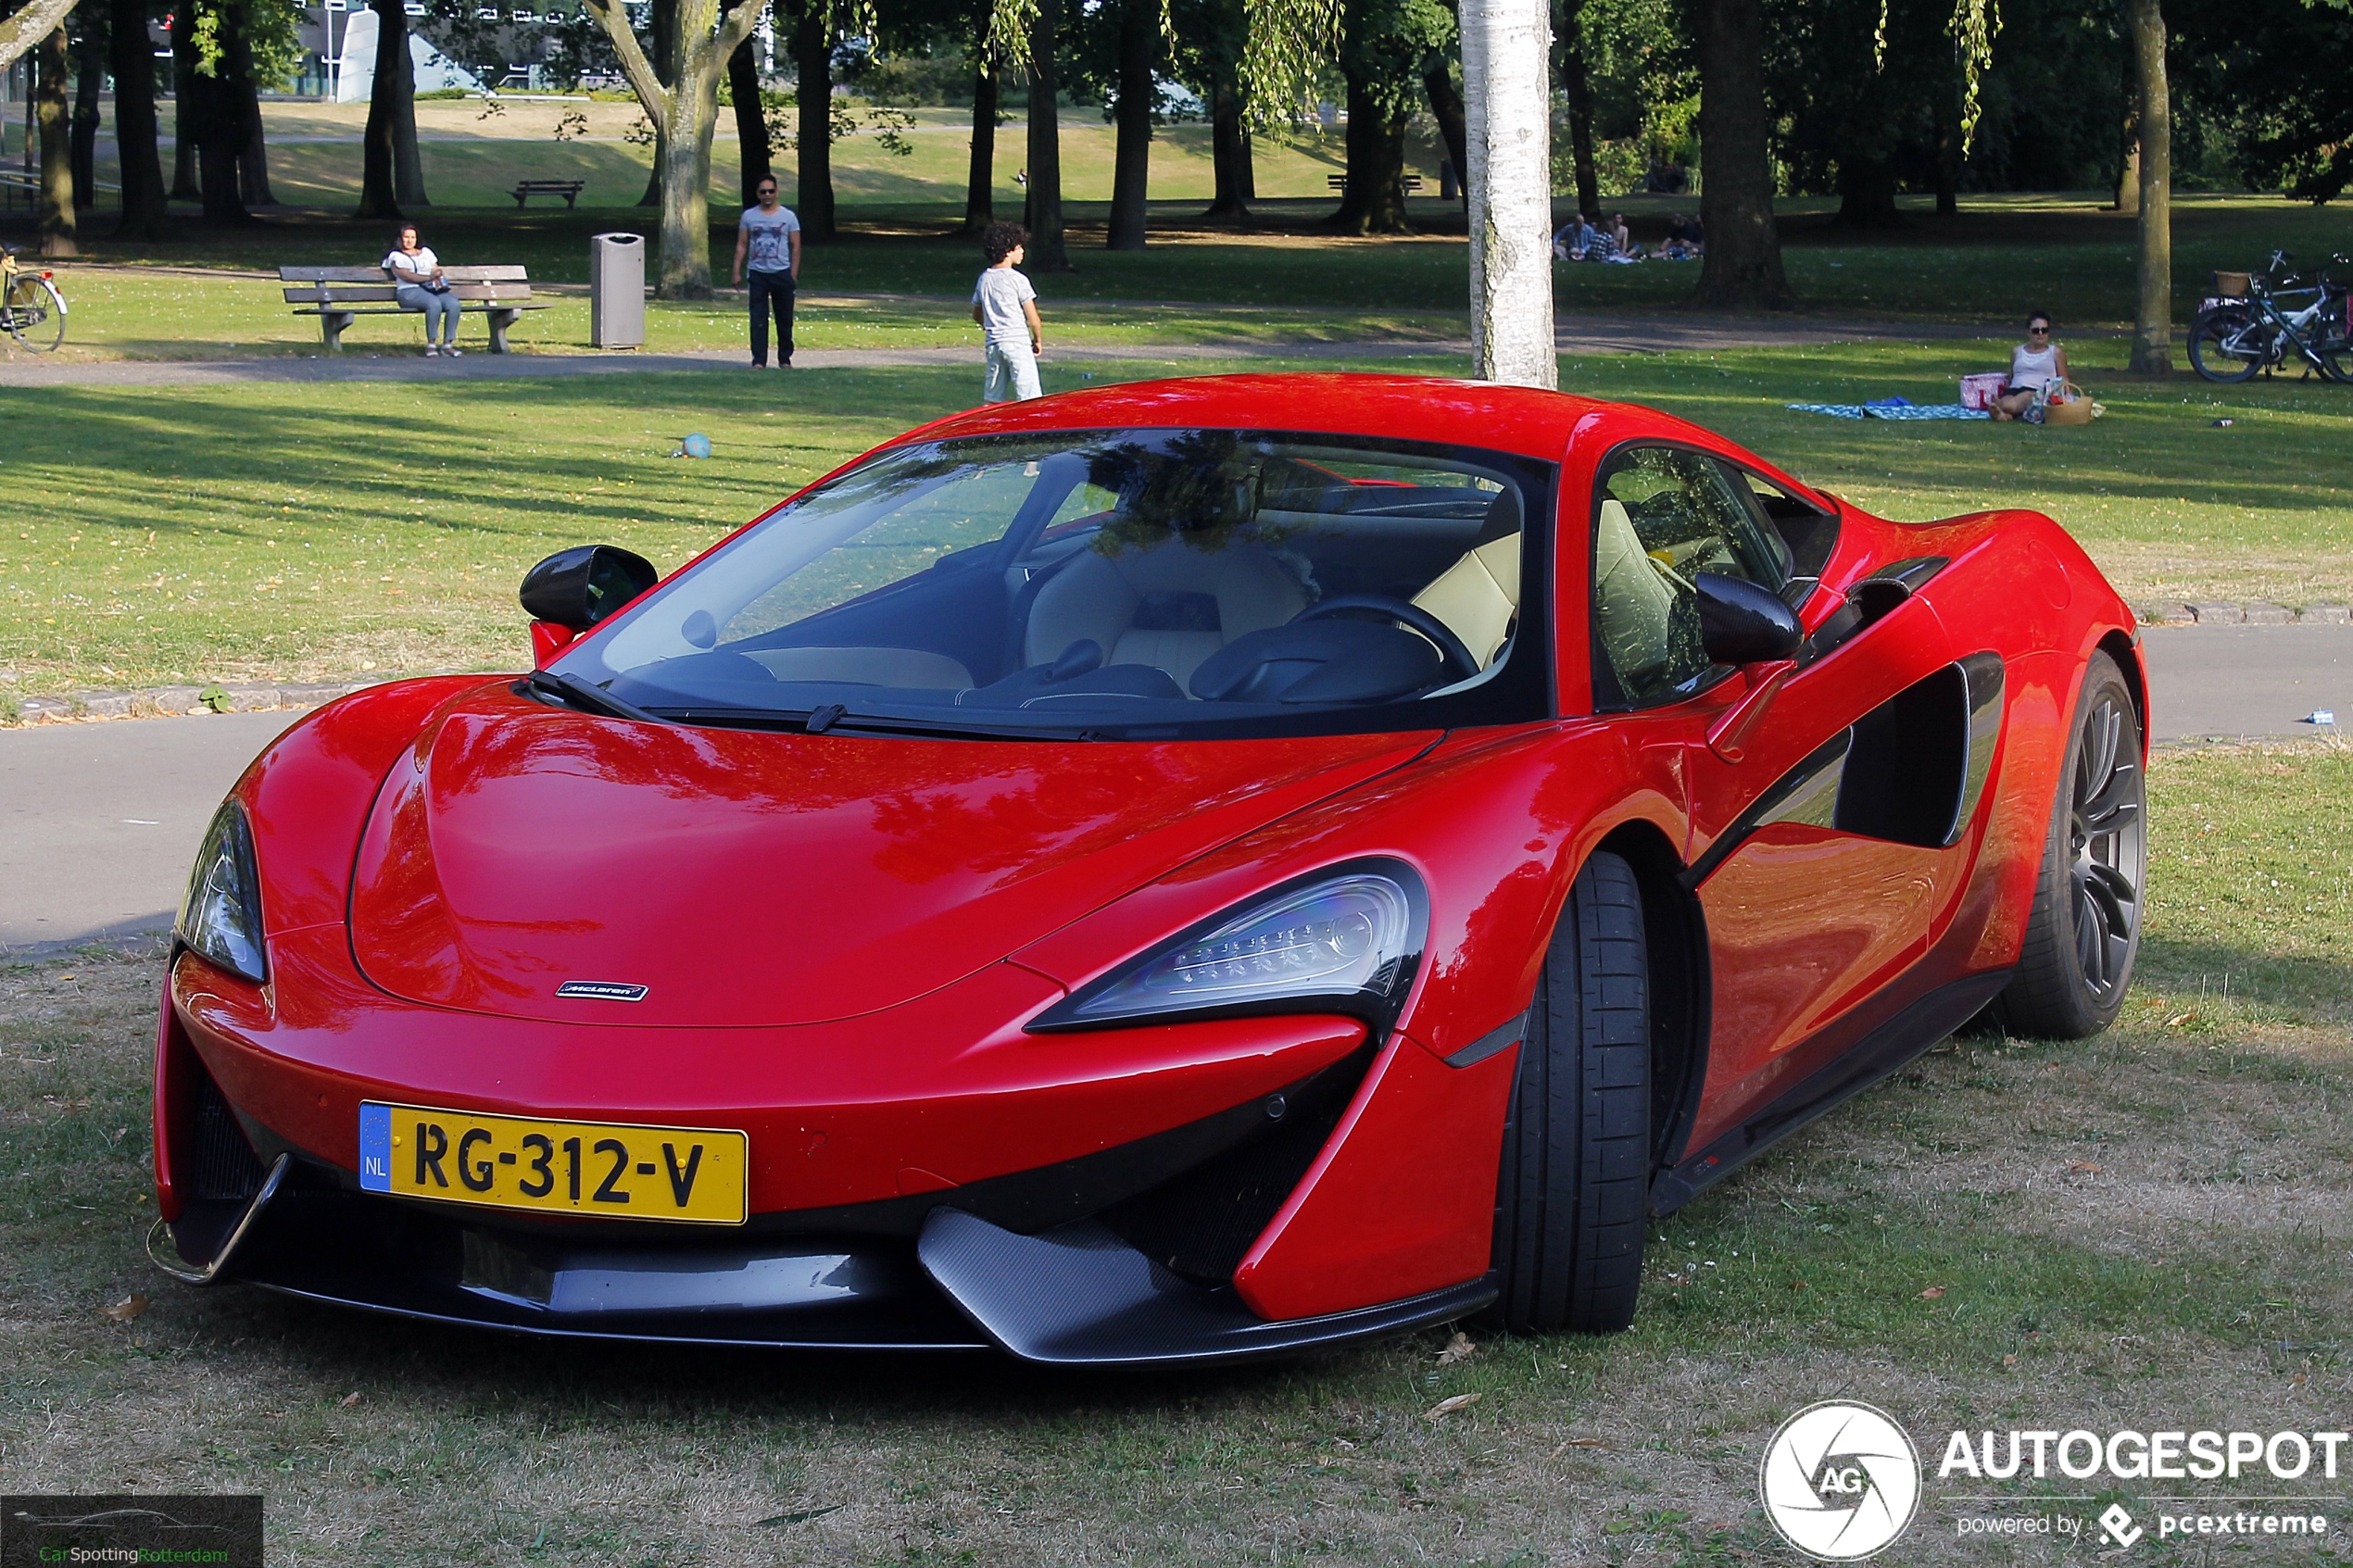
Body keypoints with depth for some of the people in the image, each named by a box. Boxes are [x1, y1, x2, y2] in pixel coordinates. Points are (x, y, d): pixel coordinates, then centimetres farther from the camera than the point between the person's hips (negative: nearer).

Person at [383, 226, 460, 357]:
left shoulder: (426, 252, 28)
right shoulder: (396, 256, 11)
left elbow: (436, 270, 18)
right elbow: (406, 276, -4)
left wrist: (438, 281, -6)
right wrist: (429, 278, -14)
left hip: (433, 290, 5)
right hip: (409, 292, -5)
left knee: (453, 303, -27)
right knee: (434, 303, -37)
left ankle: (447, 344, -25)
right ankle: (431, 344, -29)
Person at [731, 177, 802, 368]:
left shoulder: (788, 216, 2)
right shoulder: (749, 216, 5)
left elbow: (795, 247, 3)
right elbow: (742, 245, 7)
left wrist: (794, 273, -4)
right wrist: (737, 271, 0)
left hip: (782, 273, 0)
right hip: (757, 273, 0)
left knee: (784, 319, 6)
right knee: (758, 320, -5)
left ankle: (785, 359, 17)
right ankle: (758, 360, -5)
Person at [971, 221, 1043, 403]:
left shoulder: (984, 279, 8)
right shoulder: (1017, 280, -11)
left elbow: (976, 315, 19)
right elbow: (1033, 319, -9)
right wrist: (1038, 340, 7)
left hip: (993, 344, 7)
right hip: (1018, 343, -7)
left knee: (992, 400, 10)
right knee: (1029, 401, -6)